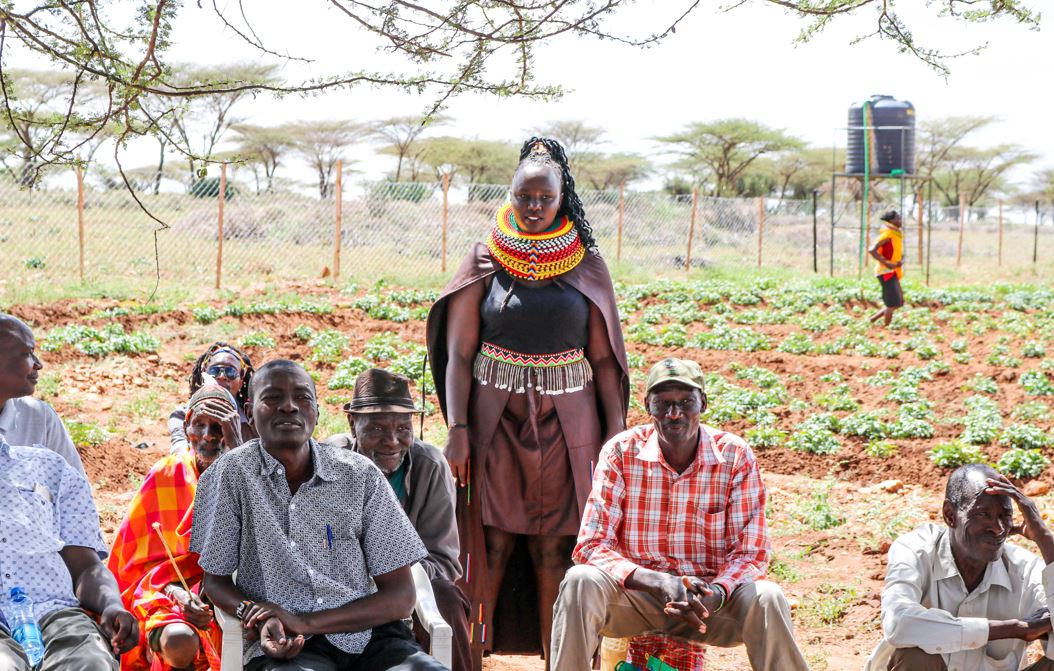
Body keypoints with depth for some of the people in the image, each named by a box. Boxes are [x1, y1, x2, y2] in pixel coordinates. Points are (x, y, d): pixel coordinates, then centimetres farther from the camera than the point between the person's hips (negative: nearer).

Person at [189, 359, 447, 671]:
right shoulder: (229, 474, 0)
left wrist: (304, 622, -10)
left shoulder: (360, 474, 3)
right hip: (287, 645, -2)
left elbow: (401, 597, 2)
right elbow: (216, 580, 10)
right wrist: (258, 618, -12)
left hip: (370, 635, 2)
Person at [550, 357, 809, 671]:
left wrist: (713, 596, -29)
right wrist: (661, 583, -29)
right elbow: (591, 545, -13)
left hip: (711, 595, 0)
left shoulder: (735, 456, -7)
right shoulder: (621, 453, -9)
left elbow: (750, 553, -6)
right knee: (581, 582, -30)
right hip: (637, 593, 0)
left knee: (766, 599, -29)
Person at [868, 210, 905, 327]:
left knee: (899, 302, 12)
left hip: (892, 273, 9)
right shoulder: (887, 234, -15)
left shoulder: (896, 234, 14)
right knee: (893, 303, -7)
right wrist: (886, 263, -23)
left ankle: (873, 319, 19)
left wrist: (900, 261, 1)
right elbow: (872, 250, -24)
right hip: (886, 272, -9)